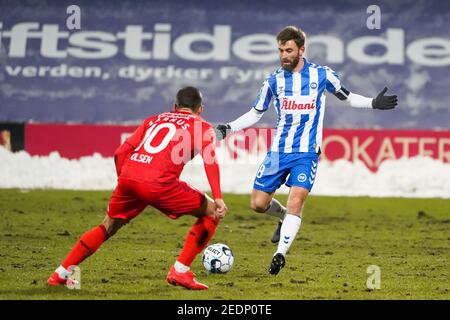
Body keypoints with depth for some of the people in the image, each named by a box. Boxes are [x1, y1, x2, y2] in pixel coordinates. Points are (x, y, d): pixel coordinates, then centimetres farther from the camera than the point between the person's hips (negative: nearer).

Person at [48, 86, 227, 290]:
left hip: (128, 177, 5)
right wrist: (218, 198, -8)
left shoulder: (154, 120, 29)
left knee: (108, 228, 25)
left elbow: (120, 153, 20)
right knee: (211, 213, 12)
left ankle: (61, 274, 25)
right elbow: (210, 160, -2)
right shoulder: (202, 127, 17)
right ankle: (180, 271, 5)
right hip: (159, 183, -5)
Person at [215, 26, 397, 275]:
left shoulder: (321, 75, -2)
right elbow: (256, 113, 14)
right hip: (278, 150, 3)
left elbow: (346, 97, 14)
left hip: (306, 152, -3)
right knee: (258, 204, 2)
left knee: (296, 201, -22)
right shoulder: (273, 81, 3)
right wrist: (228, 129, 2)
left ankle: (280, 254, -21)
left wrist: (373, 103, -1)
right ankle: (284, 217, 35)